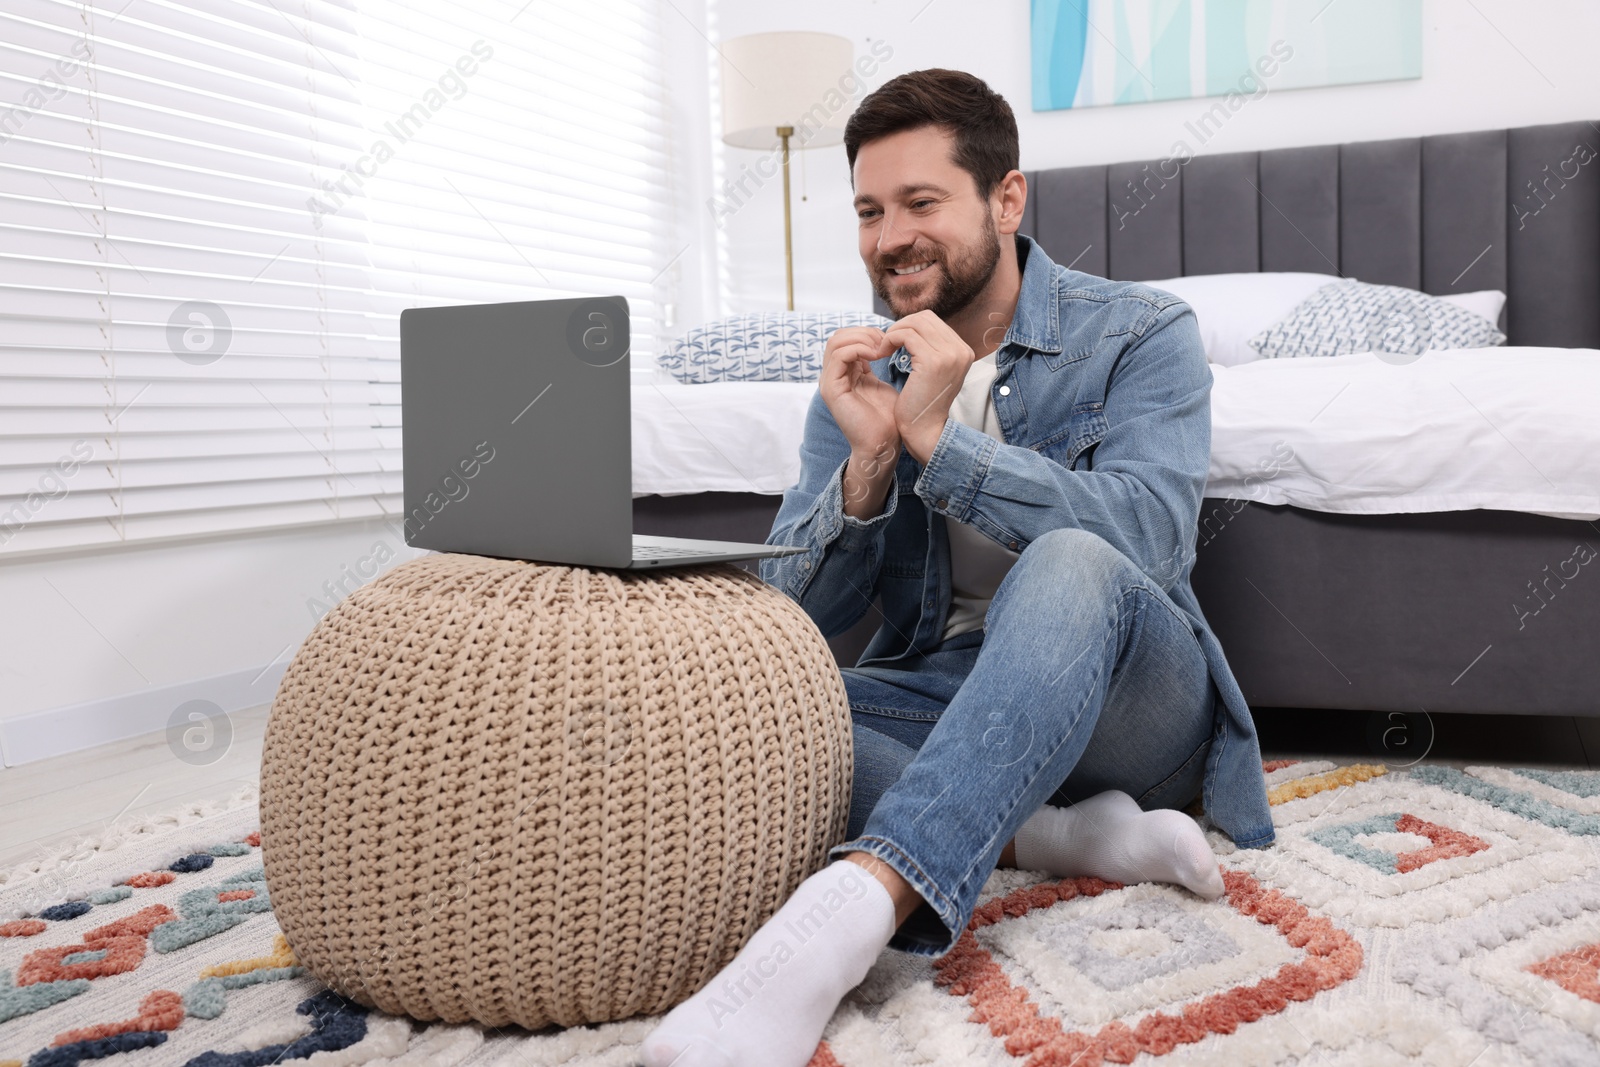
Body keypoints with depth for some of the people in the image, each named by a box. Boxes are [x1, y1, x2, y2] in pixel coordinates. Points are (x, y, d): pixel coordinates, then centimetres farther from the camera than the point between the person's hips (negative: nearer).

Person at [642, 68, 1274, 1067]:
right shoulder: (866, 368, 5)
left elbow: (1144, 534, -21)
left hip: (1124, 696, -3)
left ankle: (859, 902, -51)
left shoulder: (1141, 334, -4)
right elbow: (799, 612, -1)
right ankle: (1058, 834, -24)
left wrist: (939, 436, -24)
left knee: (1072, 565, -37)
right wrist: (868, 461, -20)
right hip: (939, 692, 3)